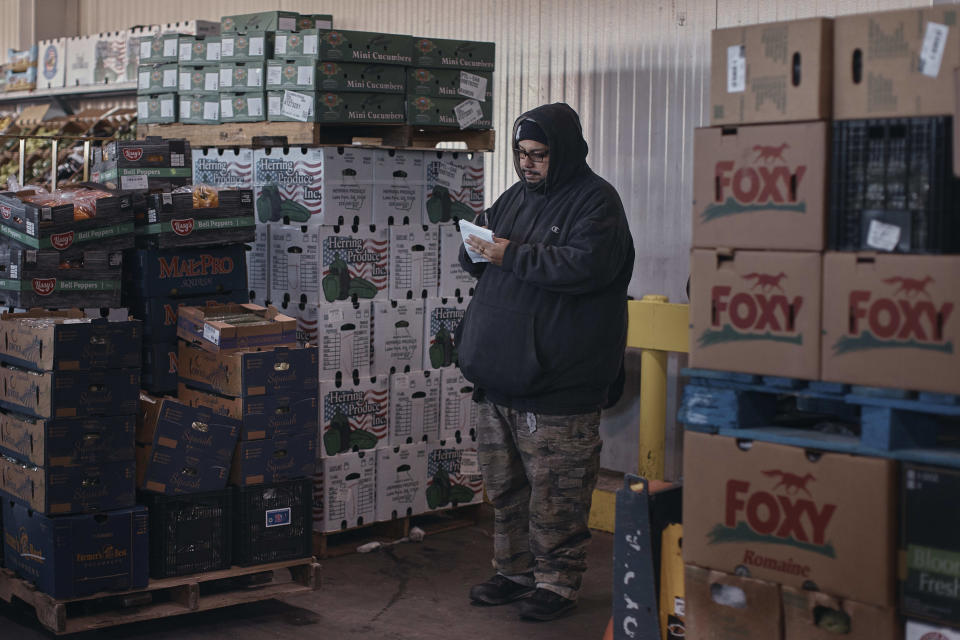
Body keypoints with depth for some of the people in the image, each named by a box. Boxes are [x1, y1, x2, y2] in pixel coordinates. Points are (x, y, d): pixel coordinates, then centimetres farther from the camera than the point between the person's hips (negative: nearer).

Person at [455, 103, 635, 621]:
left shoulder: (595, 201, -6)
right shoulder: (516, 197, 17)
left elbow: (584, 267, -22)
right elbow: (477, 260, 24)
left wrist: (512, 256, -19)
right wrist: (477, 249, -1)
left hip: (558, 381, -8)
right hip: (501, 375, 8)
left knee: (555, 491, -3)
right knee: (504, 484, 16)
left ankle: (557, 582, 9)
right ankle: (515, 571, 29)